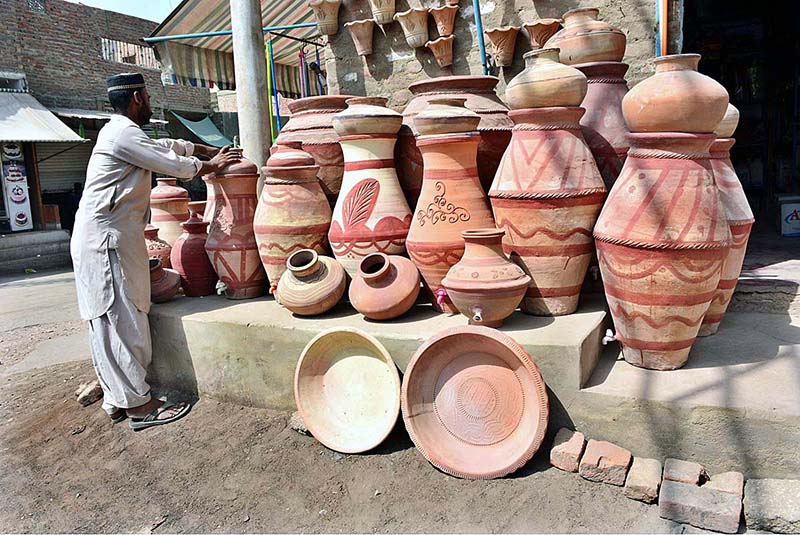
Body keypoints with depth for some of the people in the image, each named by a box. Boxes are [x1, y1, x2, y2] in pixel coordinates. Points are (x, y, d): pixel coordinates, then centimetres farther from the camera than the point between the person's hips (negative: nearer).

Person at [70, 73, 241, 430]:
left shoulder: (121, 131, 19)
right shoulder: (124, 134, -12)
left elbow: (169, 146, 29)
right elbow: (174, 165, -9)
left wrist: (211, 151, 27)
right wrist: (212, 165, 7)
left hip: (106, 236, 10)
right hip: (107, 238, -10)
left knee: (109, 320, 10)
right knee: (123, 319, -8)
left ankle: (117, 400, 17)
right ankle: (138, 405, -2)